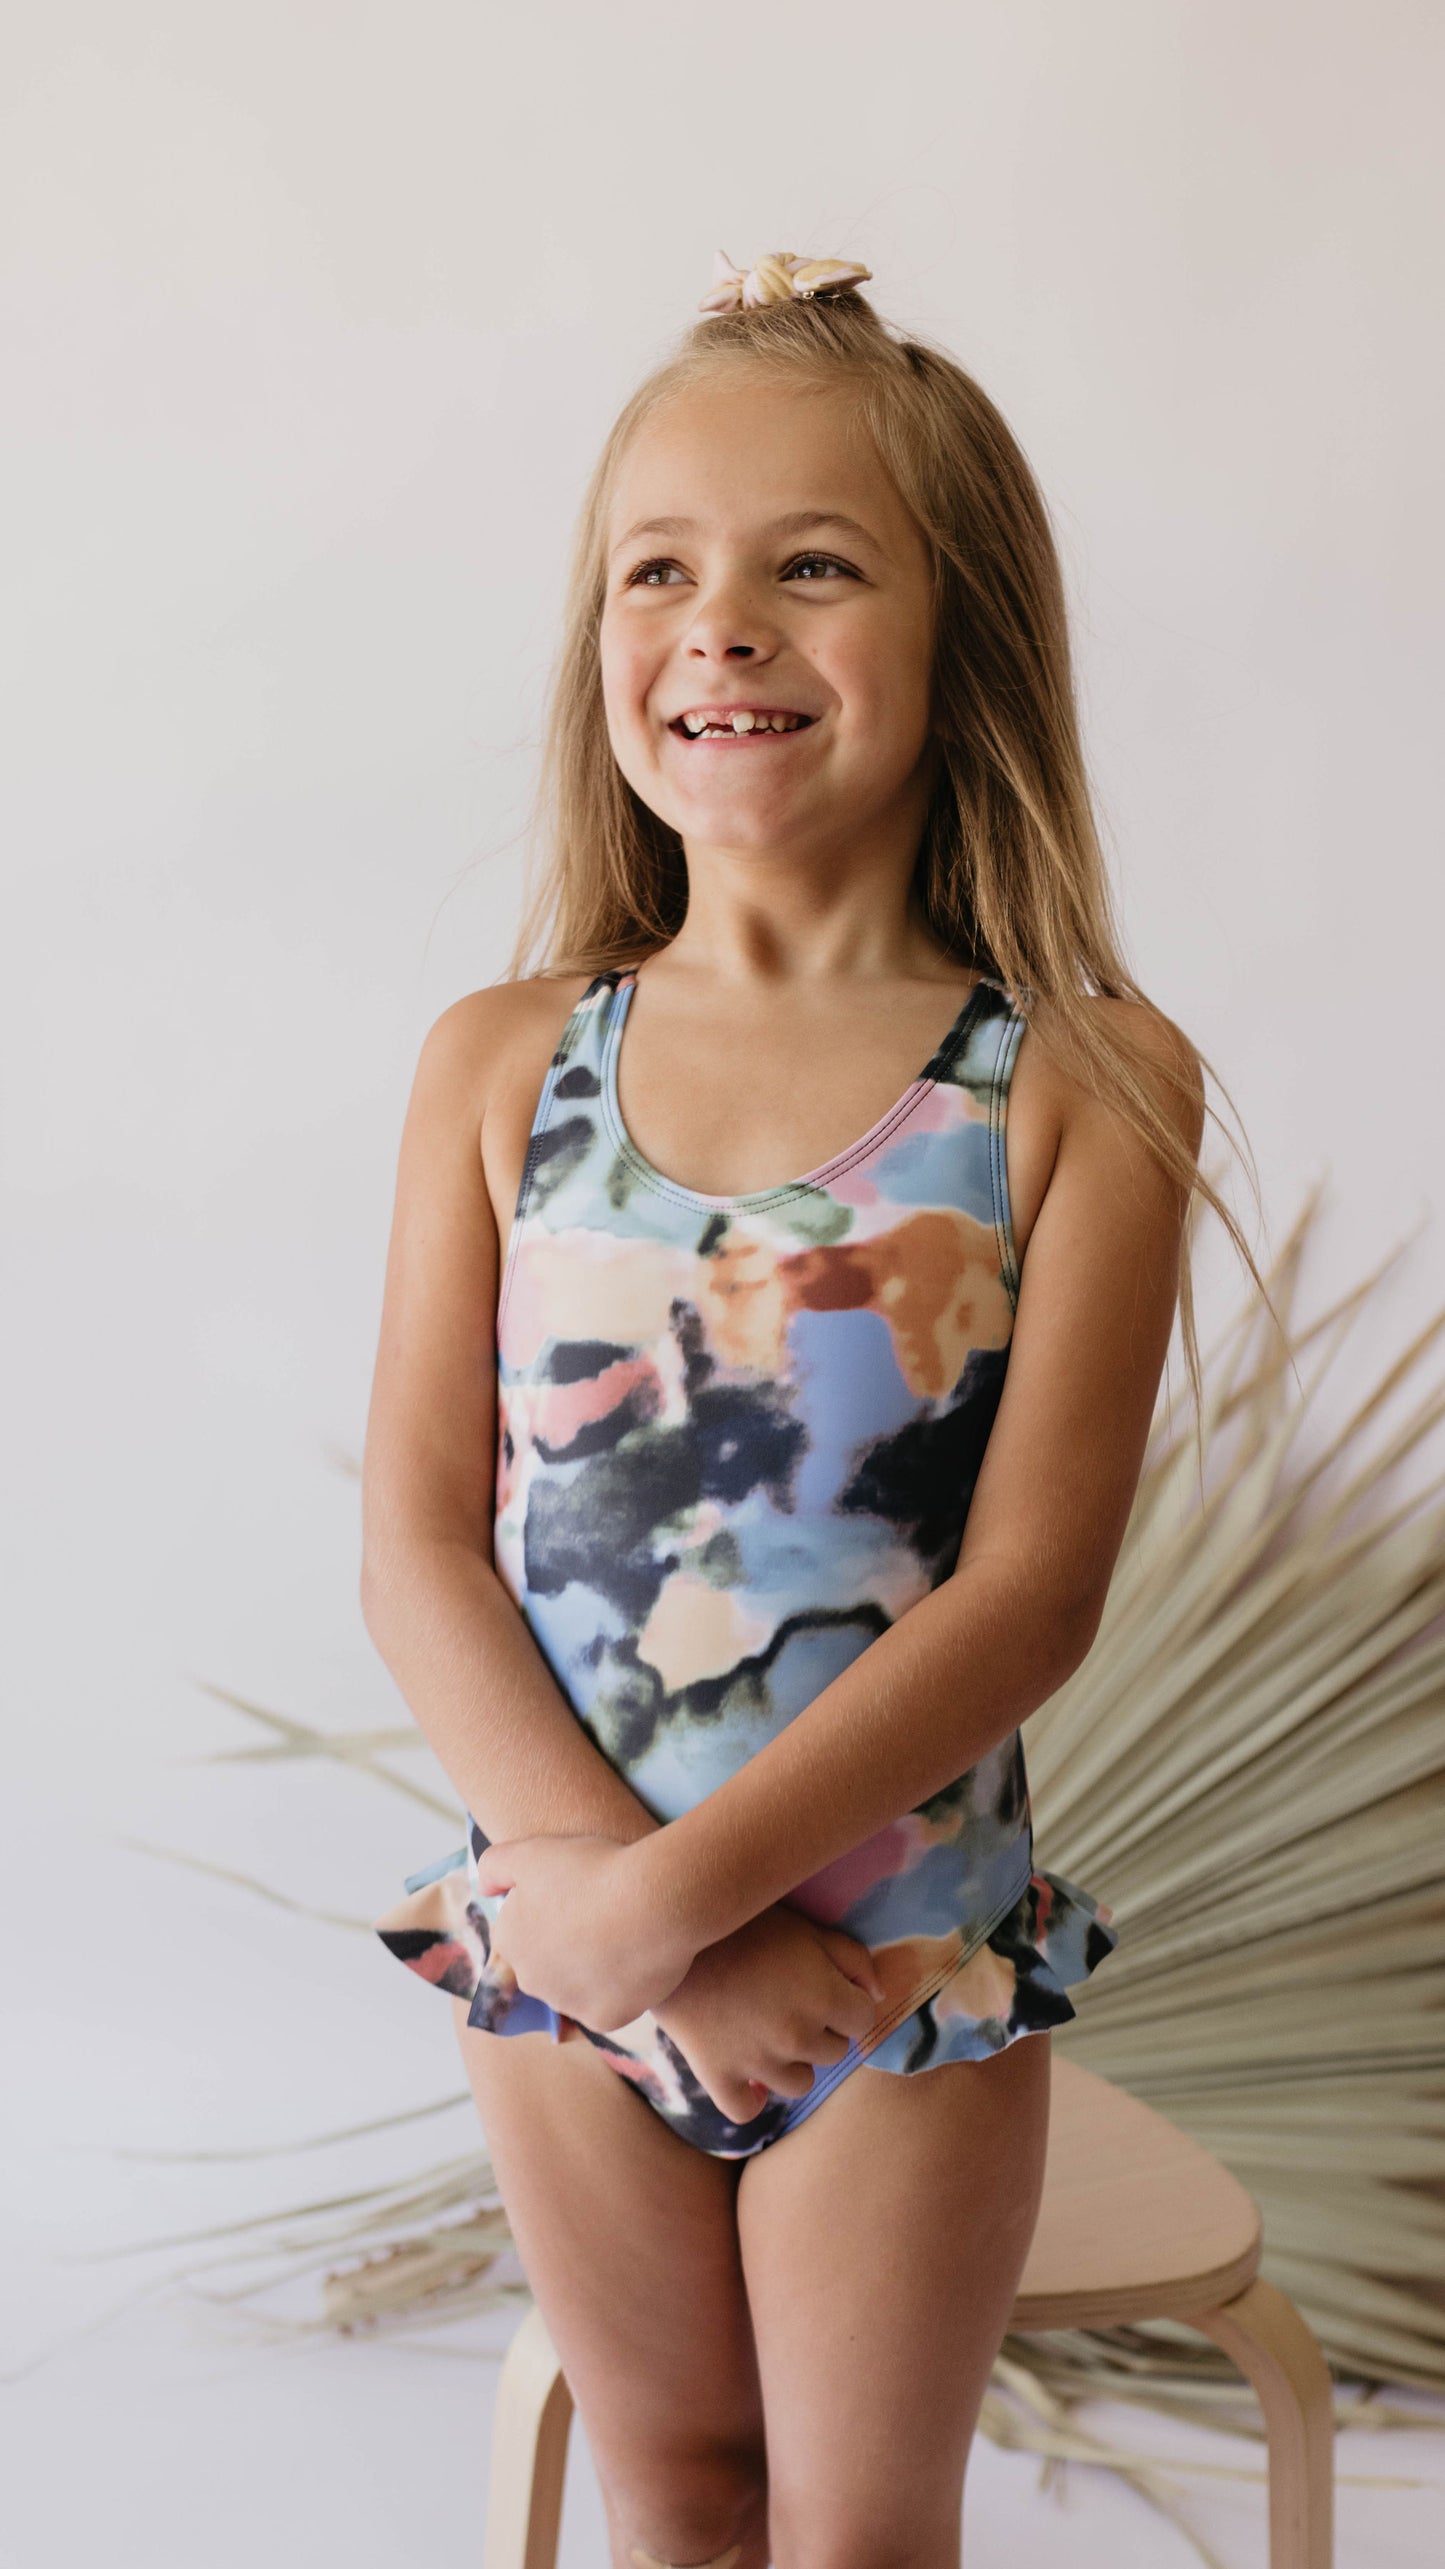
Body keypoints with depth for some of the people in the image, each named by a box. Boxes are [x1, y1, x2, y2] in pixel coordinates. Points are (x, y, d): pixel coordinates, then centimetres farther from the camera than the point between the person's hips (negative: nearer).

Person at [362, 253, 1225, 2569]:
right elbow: (417, 1549, -7)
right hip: (563, 1936, 3)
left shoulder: (1082, 1081, -14)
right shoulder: (504, 1065, -5)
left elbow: (1032, 1587, -18)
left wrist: (672, 1890, -20)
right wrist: (585, 1872, -19)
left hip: (909, 1955, -2)